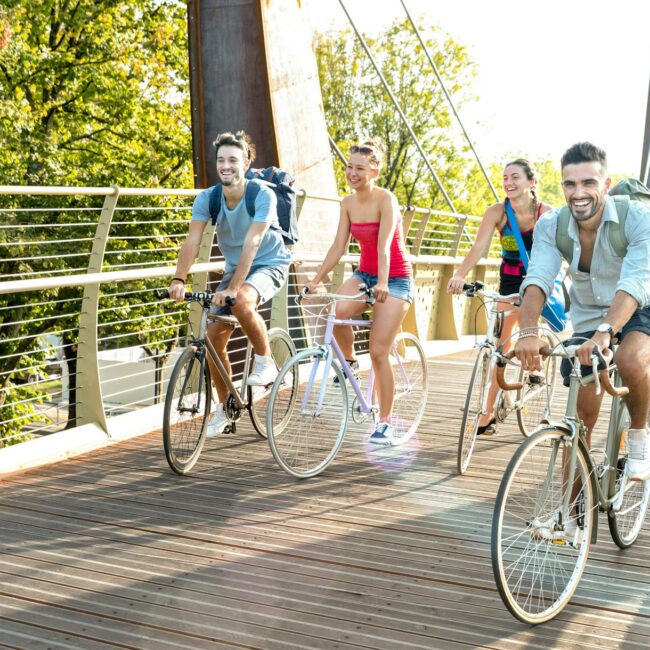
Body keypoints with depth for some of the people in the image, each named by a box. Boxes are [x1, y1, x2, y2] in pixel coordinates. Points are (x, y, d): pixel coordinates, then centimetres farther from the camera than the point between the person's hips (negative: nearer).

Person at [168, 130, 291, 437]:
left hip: (270, 264, -5)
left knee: (241, 302, -37)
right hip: (234, 268, 5)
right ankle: (224, 406, 15)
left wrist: (232, 288, -40)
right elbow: (192, 241, -21)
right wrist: (178, 280, -37)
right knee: (213, 337, -5)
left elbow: (252, 244, -31)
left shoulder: (263, 195, -22)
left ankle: (265, 361, -10)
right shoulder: (207, 198, -11)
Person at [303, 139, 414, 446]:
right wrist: (316, 280, -8)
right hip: (364, 273, 5)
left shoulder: (386, 200, -16)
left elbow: (384, 244, -29)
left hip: (395, 278, -5)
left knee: (378, 352, -9)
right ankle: (348, 360, 2)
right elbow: (338, 247, 1)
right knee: (337, 311, -29)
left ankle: (385, 423, 4)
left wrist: (382, 283, -43)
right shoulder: (348, 203, 2)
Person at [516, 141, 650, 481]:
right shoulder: (551, 226, -18)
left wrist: (605, 332, -57)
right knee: (583, 415, 2)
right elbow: (537, 279, -31)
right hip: (587, 318, 3)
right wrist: (528, 333, -50)